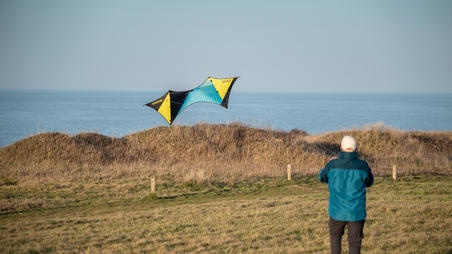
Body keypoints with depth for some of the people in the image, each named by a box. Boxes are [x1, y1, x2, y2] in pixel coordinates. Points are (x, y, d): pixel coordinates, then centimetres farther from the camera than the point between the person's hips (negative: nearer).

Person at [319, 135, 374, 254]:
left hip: (337, 212, 1)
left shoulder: (333, 165, -9)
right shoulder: (362, 166, -9)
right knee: (354, 244, 5)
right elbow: (369, 182, 11)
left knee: (335, 237, 25)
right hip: (356, 213, -1)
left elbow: (322, 177, 13)